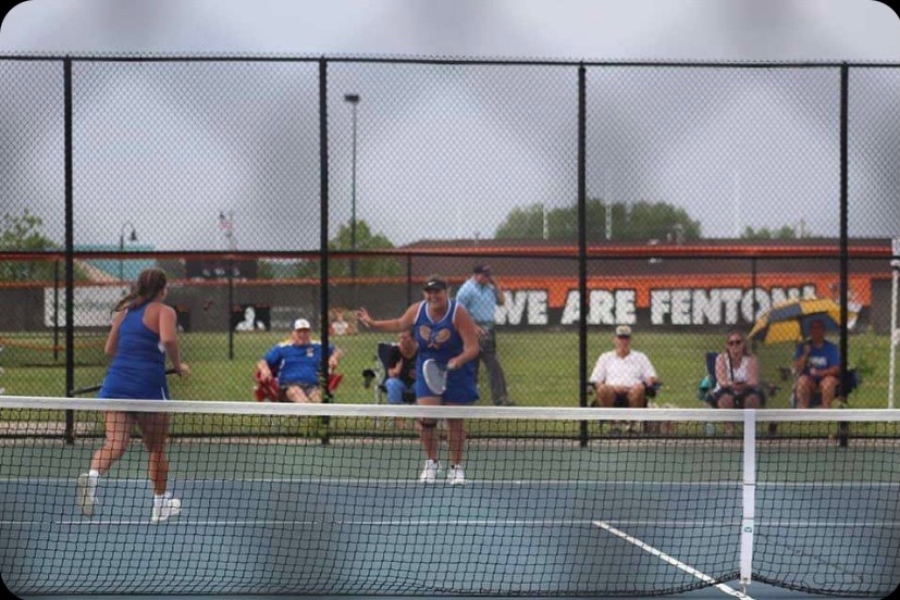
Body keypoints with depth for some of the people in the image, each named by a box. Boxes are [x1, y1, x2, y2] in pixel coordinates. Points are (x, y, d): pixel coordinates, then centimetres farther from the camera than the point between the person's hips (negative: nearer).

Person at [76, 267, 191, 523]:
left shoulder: (123, 312, 17)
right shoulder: (164, 311, -1)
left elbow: (110, 349, 22)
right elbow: (168, 339, -19)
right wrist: (178, 365, -4)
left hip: (115, 383, 4)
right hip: (148, 385, -4)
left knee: (114, 444, -9)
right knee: (156, 449, 15)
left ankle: (92, 475, -40)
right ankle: (160, 504, 26)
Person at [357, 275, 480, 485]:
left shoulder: (458, 313, -19)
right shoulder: (417, 310, -6)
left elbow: (472, 347, -22)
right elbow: (399, 324, 18)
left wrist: (460, 360, -40)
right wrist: (373, 324, 16)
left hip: (455, 373, -3)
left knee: (454, 421, 4)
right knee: (426, 418, -11)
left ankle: (456, 467, 19)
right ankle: (431, 462, 10)